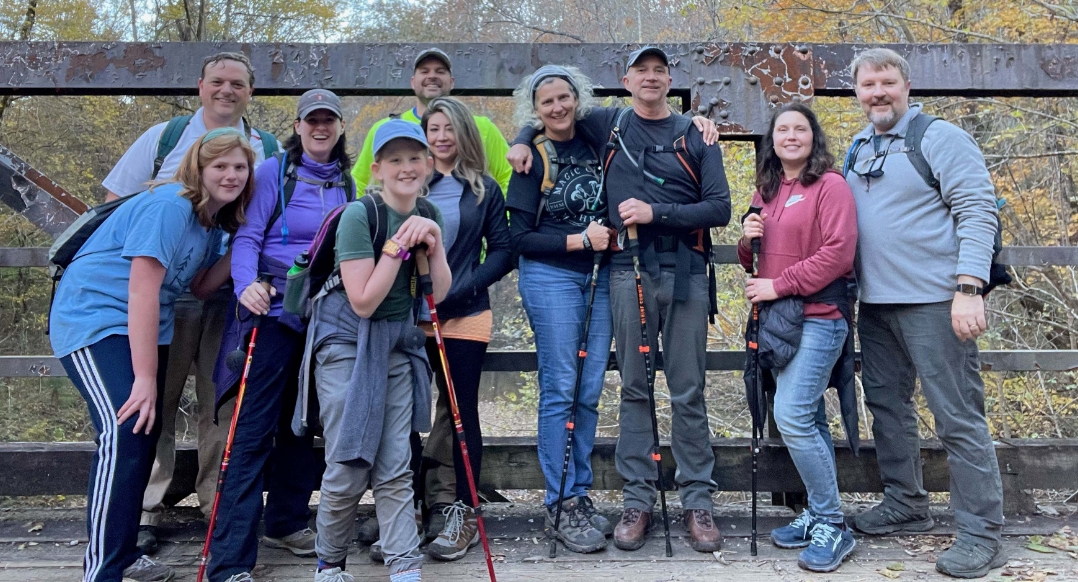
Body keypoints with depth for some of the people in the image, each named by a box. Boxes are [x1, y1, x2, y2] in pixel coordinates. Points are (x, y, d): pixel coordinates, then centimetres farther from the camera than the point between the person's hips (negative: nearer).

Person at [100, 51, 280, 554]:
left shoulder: (269, 150, 9)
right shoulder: (164, 137, 7)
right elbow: (117, 203, 8)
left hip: (232, 298, 1)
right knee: (154, 401, 4)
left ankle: (219, 505, 16)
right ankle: (144, 512, 14)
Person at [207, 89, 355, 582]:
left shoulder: (346, 183, 12)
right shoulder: (274, 172, -3)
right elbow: (246, 237, -11)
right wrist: (246, 284, -28)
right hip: (274, 308, -5)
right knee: (255, 428, -9)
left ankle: (285, 522, 33)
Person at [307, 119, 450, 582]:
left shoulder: (428, 215, 4)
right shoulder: (358, 215, -15)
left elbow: (439, 295, 4)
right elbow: (363, 302, -18)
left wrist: (434, 246, -11)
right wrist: (397, 245, -22)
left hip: (398, 343, 5)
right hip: (347, 341, -5)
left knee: (395, 468, 4)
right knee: (349, 468, -2)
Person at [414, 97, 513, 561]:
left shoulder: (484, 189, 5)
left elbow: (502, 252, 2)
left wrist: (459, 292, -10)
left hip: (464, 318, -1)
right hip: (410, 317, 1)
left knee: (462, 411, 3)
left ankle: (463, 514, 14)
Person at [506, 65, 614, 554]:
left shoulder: (597, 142, 8)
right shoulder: (533, 160, -3)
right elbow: (520, 238, -6)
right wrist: (580, 241, -12)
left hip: (599, 276, 4)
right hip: (550, 278, -4)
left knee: (589, 392, 6)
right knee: (559, 390, -4)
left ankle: (579, 496, 17)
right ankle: (559, 506, 5)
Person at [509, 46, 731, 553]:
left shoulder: (695, 136, 7)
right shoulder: (607, 124, 11)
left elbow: (720, 208, -1)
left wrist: (656, 213, -11)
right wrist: (523, 139, 7)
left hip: (684, 271, -1)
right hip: (629, 270, 1)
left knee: (688, 392, 2)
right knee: (634, 389, 5)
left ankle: (697, 501, 10)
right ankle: (637, 500, 12)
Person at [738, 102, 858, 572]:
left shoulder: (830, 185, -5)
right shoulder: (765, 191, 16)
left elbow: (838, 253, -15)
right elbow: (754, 263, 22)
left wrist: (779, 285, -15)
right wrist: (748, 242, -1)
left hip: (819, 316, -7)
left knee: (792, 417, -15)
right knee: (808, 419, 12)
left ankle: (832, 526, -2)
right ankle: (818, 516, 22)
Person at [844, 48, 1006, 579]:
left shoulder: (941, 138, -5)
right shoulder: (858, 149, 15)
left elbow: (977, 211, -12)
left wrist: (968, 287, -21)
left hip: (934, 301, -7)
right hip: (875, 304, 7)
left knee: (958, 417, -4)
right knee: (886, 405, 15)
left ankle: (981, 534, 6)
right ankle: (905, 505, 30)